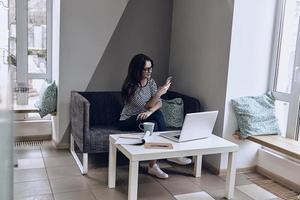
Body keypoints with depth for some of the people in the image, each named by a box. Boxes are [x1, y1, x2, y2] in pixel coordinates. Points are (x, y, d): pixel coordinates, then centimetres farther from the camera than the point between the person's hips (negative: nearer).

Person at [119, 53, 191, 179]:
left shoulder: (151, 82, 0)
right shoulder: (131, 87, -19)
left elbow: (158, 103, -9)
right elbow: (147, 106, -20)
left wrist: (150, 111, -30)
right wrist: (158, 93, -35)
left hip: (143, 117, 6)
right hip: (127, 121, -5)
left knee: (157, 113, -28)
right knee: (152, 124, -34)